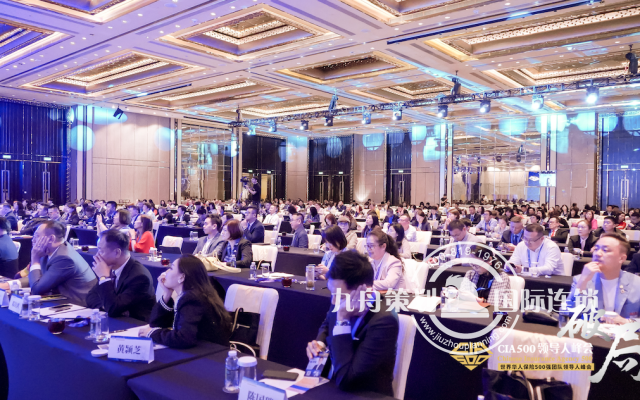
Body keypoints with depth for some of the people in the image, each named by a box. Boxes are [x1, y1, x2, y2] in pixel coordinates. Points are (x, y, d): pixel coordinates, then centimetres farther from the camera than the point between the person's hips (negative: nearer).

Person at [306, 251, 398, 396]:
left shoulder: (383, 321, -27)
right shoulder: (341, 304, -8)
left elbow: (345, 380, -30)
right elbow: (327, 325, 16)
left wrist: (342, 320, -29)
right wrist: (319, 343, -4)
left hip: (367, 395, -6)